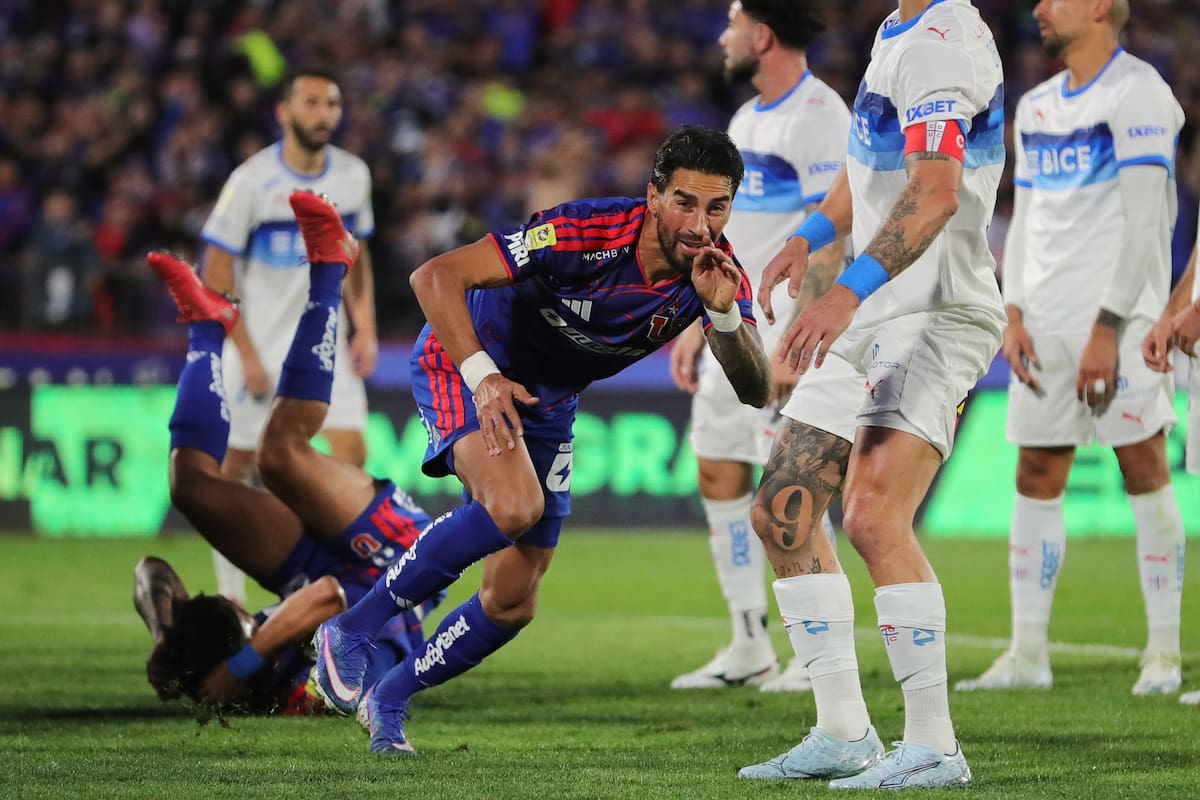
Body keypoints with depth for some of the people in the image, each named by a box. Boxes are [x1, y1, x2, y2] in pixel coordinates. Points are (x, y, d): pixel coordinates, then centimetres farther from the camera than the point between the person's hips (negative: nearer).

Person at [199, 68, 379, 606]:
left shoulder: (352, 176, 1)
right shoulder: (252, 180, -13)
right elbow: (216, 274, -10)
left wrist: (365, 328, 3)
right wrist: (246, 354, -14)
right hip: (258, 343, -3)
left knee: (351, 452, -12)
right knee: (237, 465, 2)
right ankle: (229, 594, 17)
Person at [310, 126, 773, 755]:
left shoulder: (717, 271, -18)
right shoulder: (583, 234, -33)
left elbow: (755, 391, -24)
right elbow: (435, 276, -32)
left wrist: (724, 313, -41)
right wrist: (483, 375, -44)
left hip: (549, 402, 6)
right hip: (465, 361, -6)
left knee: (512, 605, 4)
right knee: (514, 506, -34)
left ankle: (388, 698, 29)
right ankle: (351, 630, -17)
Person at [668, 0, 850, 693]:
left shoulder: (819, 115, -13)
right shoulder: (747, 120, 17)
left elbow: (831, 239, -19)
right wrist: (698, 325, 19)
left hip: (788, 326, -9)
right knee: (720, 476, 8)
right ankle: (750, 649, 15)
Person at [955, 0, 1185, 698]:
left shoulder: (1137, 93, -8)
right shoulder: (1038, 107, 16)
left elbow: (1144, 220, -14)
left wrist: (1108, 326, -17)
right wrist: (1015, 314, 6)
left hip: (1119, 317, -7)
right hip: (1048, 318, 8)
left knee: (1144, 469, -4)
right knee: (1036, 480, 5)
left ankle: (1164, 653, 1)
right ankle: (1029, 654, 7)